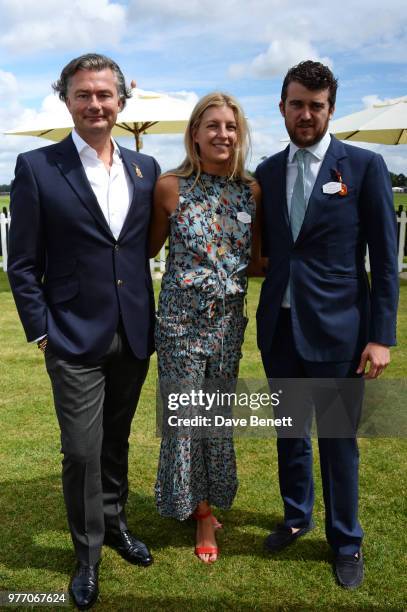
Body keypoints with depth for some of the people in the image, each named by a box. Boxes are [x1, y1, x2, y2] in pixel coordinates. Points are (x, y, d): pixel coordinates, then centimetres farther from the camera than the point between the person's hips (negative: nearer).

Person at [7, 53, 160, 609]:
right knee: (82, 451, 3)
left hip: (133, 335, 4)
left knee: (117, 440, 19)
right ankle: (88, 553, 26)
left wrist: (150, 318, 5)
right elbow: (23, 264, -5)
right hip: (75, 339, -3)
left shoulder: (145, 168, 6)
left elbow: (148, 244, 11)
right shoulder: (37, 167, -6)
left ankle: (114, 523, 41)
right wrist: (41, 330, -8)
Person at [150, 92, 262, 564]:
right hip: (181, 318, -3)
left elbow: (255, 259, 8)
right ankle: (202, 511, 31)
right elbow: (150, 249, 2)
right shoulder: (170, 187, -8)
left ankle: (207, 504, 37)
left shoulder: (250, 190, 1)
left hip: (228, 320, 3)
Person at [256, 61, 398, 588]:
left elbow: (385, 257, -5)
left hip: (335, 327, -4)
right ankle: (296, 516, 41)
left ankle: (346, 541, 30)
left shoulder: (364, 166, -4)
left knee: (338, 440, 8)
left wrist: (381, 336, -9)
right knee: (288, 432, 18)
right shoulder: (266, 173, 7)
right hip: (279, 325, 4)